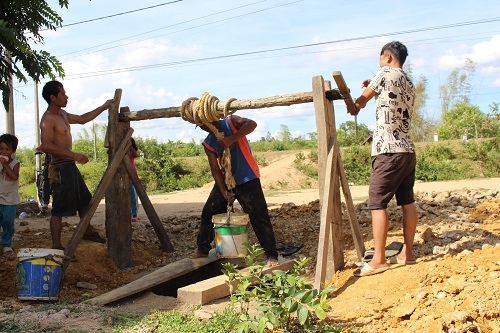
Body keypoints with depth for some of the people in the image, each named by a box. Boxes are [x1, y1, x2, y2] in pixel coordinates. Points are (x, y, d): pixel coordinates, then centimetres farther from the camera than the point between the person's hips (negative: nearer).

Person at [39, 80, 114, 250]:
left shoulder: (62, 114, 13)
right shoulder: (48, 119, -16)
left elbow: (82, 119, 27)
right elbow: (46, 146, -27)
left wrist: (103, 107, 25)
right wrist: (74, 155, -29)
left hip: (70, 165, 10)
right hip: (60, 167, -10)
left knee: (84, 200, 22)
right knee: (59, 208, -8)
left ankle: (88, 231, 39)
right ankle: (56, 246, -4)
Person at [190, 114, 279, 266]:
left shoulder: (231, 122, -8)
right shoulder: (208, 143, 3)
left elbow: (252, 124, -26)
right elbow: (215, 168, -2)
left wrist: (232, 139, -32)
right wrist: (223, 191, -13)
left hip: (247, 180, -5)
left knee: (259, 217, -9)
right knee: (208, 212, 7)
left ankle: (271, 255, -1)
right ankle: (202, 249, 24)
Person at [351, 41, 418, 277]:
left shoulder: (386, 73, -3)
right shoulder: (409, 84, 19)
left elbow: (362, 100, 7)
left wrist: (354, 106, 28)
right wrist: (375, 87, 24)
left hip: (388, 150, -9)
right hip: (408, 150, 9)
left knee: (377, 203, -7)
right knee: (407, 201, 11)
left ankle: (378, 260, -7)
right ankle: (407, 253, 16)